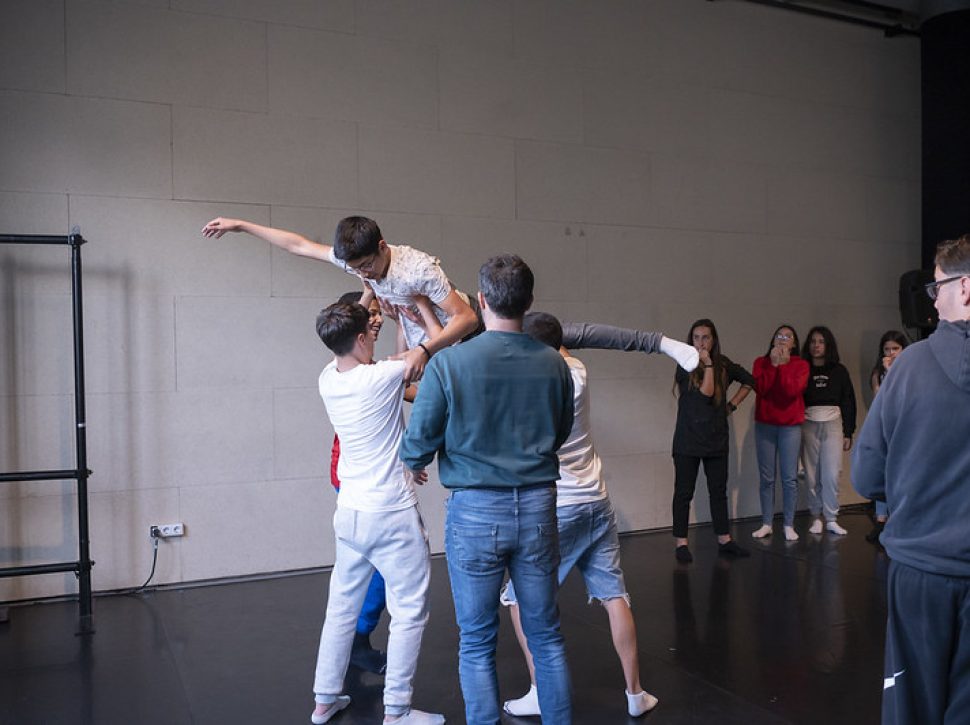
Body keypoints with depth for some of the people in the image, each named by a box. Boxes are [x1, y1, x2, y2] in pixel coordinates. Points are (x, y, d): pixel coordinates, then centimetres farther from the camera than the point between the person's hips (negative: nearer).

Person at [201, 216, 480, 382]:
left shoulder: (419, 269, -32)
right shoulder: (355, 258, -11)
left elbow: (467, 318, -33)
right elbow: (300, 245, 0)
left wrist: (424, 350, -47)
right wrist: (240, 225, 4)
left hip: (452, 340, -6)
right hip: (420, 347, 7)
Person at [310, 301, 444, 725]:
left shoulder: (327, 380, 1)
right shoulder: (383, 377, -16)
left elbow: (346, 351, 23)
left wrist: (363, 307, 23)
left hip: (349, 513, 7)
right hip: (392, 515, -7)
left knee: (341, 607, 18)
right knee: (409, 612, 6)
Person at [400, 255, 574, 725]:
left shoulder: (447, 363, -13)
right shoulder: (553, 364, -3)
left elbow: (417, 446, -7)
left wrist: (414, 464, 16)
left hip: (475, 511, -3)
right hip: (537, 508, 3)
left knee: (477, 645, 11)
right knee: (546, 636, 17)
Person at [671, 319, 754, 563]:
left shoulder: (723, 364, 5)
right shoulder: (685, 366, -7)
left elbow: (749, 381, 19)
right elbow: (706, 392, -18)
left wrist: (732, 404, 9)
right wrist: (707, 364, -17)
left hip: (717, 439, 4)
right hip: (688, 439, -4)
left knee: (718, 491, 10)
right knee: (684, 492, 0)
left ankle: (724, 540, 19)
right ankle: (681, 543, 6)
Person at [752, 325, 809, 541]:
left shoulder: (800, 365, 2)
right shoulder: (761, 362, 7)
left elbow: (793, 390, -15)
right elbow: (760, 388, -11)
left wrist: (783, 364, -13)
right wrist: (773, 364, -13)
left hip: (790, 426, -1)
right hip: (764, 425, 1)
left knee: (790, 478, -1)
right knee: (766, 478, 4)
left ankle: (789, 525, 6)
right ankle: (766, 524, 11)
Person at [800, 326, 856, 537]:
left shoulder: (839, 371, 8)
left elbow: (848, 402, 8)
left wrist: (848, 433, 3)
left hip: (833, 425, 0)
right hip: (808, 425, 0)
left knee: (832, 475, -5)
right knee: (812, 475, 1)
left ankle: (831, 520, 4)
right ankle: (816, 518, 12)